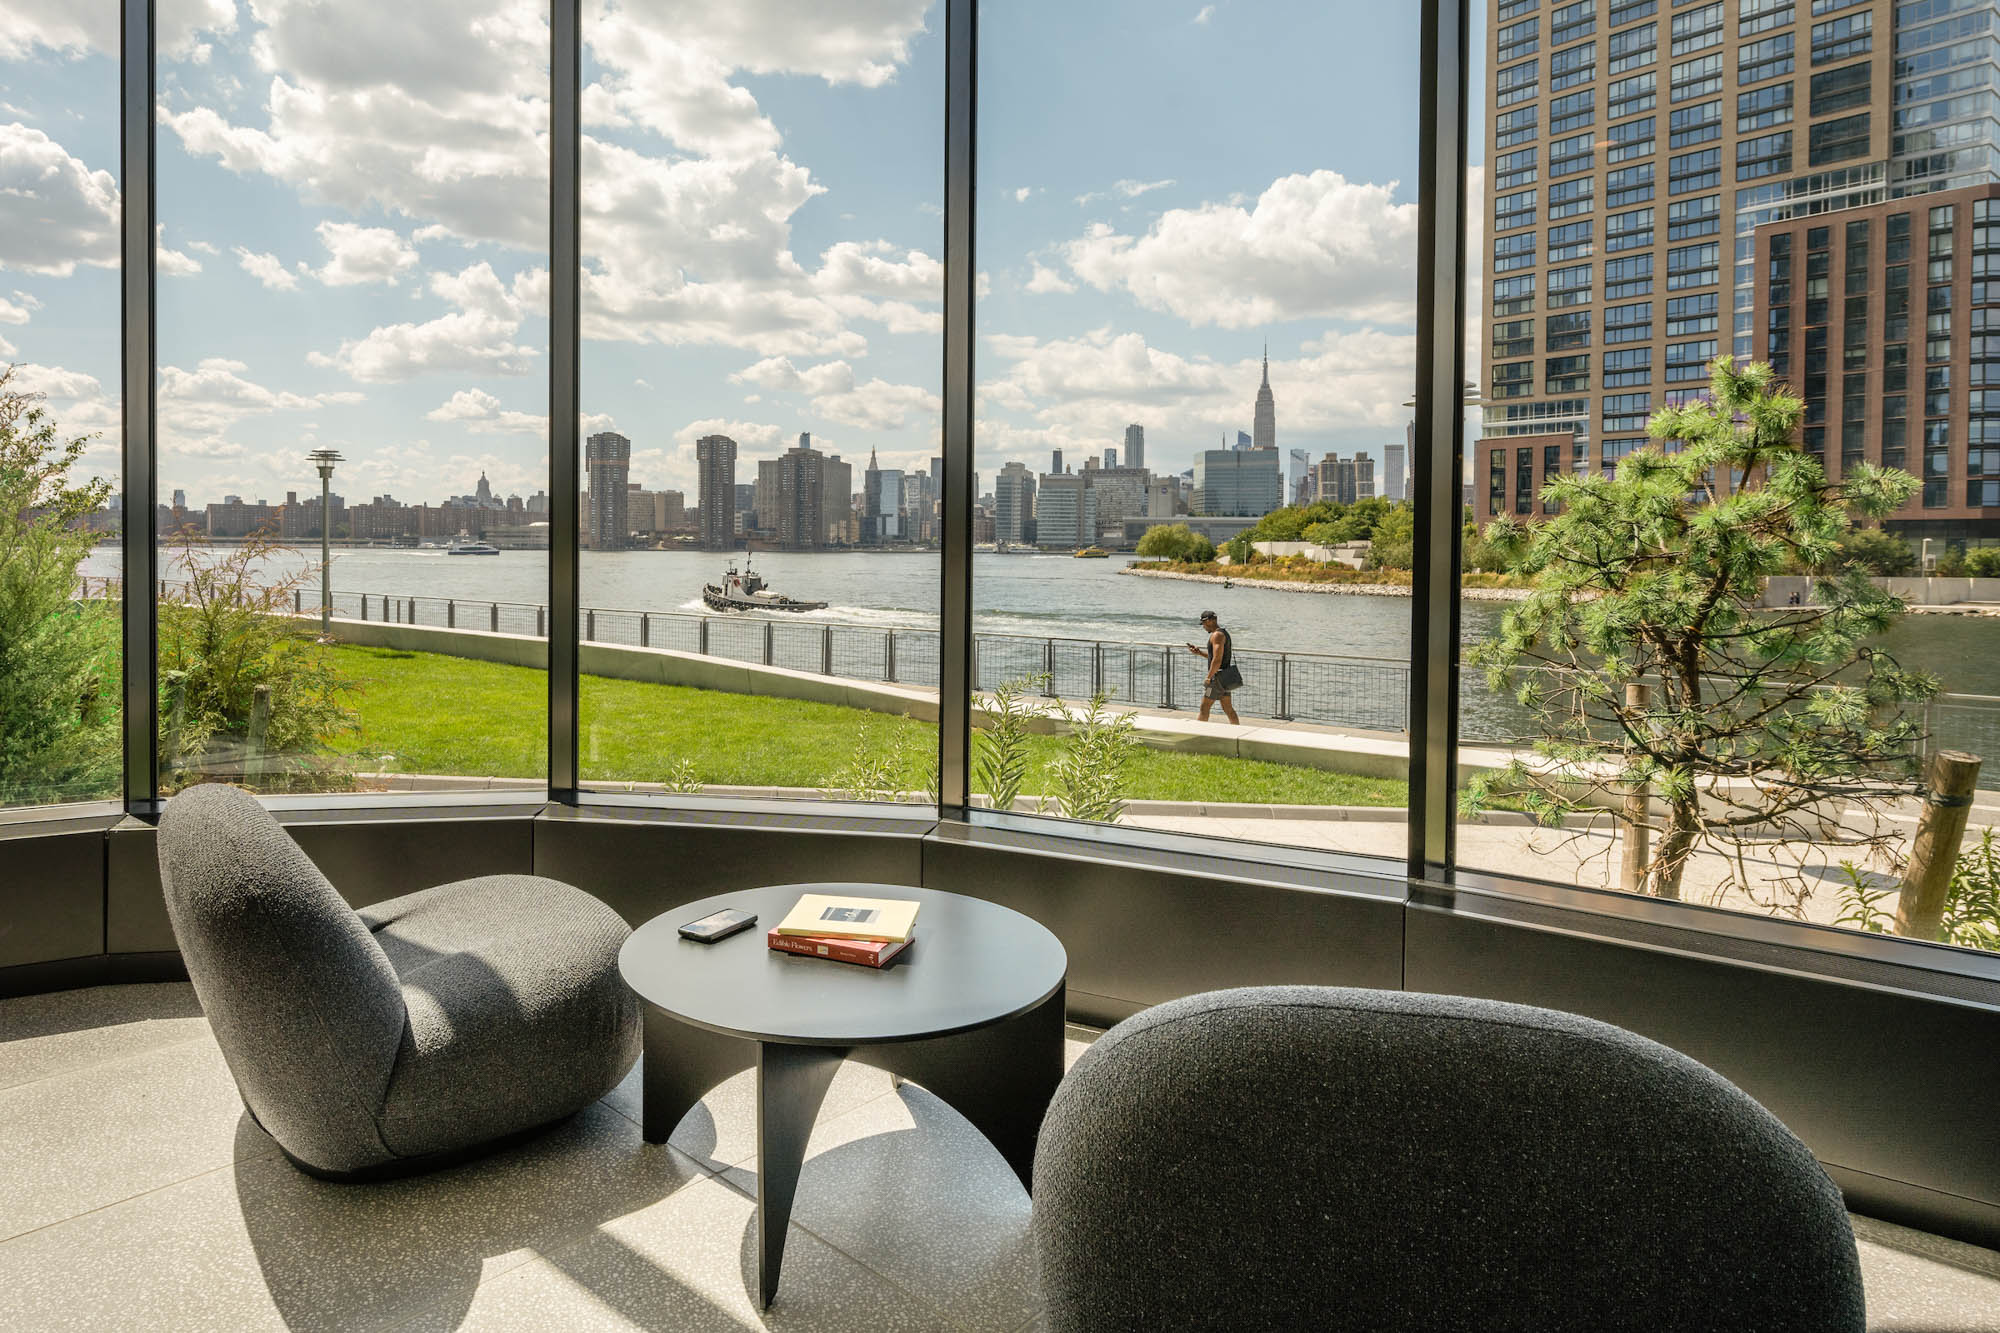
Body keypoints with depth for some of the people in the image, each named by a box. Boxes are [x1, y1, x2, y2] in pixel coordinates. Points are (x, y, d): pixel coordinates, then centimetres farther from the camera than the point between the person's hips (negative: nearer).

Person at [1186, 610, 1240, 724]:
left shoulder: (1217, 635, -16)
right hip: (1224, 676, 10)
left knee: (1204, 707, -3)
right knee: (1228, 708, 10)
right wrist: (1199, 652, 15)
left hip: (1218, 676, -10)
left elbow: (1217, 660, -23)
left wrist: (1209, 677, -16)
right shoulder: (1223, 633, 16)